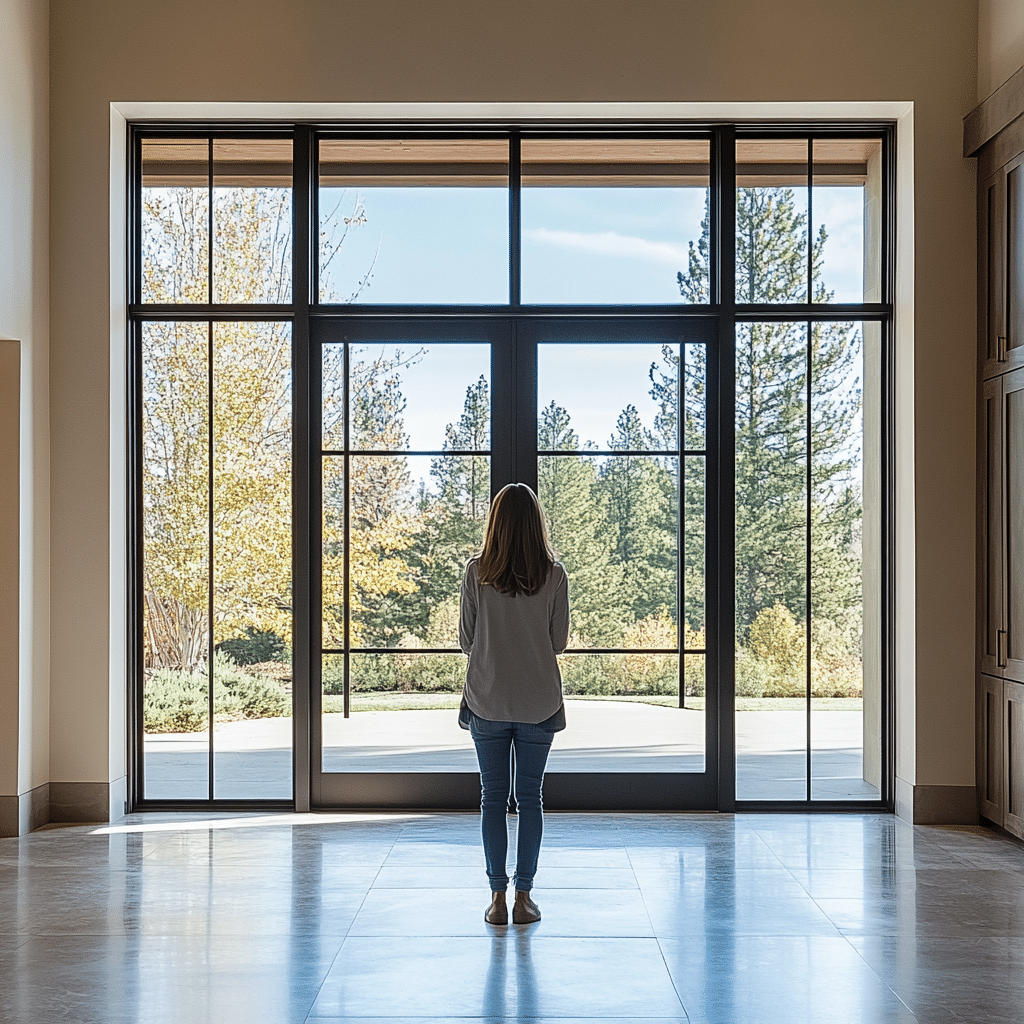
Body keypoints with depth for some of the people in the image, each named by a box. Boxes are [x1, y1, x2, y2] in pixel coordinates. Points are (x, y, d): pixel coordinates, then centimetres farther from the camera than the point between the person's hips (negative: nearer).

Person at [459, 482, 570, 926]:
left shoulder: (476, 572, -6)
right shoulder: (554, 574, -5)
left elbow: (465, 640, -1)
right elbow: (559, 641, 0)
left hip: (488, 701, 0)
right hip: (538, 701, 0)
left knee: (493, 798, 7)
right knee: (529, 797, 9)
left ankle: (498, 897, 8)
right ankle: (523, 897, 11)